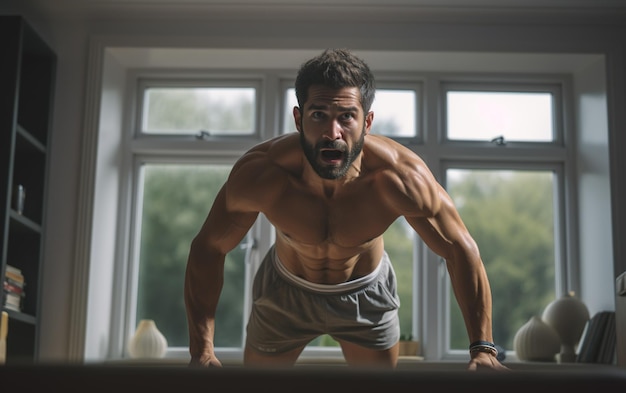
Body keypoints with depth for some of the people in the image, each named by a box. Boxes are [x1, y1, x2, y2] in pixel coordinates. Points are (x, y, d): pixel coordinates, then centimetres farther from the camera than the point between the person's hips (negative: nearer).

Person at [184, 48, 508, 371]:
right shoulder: (258, 173, -34)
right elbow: (209, 248, -24)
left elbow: (460, 250, -24)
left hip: (368, 294, 0)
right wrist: (201, 352, -35)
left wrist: (482, 348, -33)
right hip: (285, 290, 0)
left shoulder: (400, 177, -35)